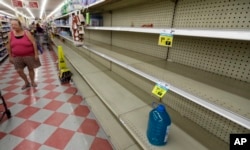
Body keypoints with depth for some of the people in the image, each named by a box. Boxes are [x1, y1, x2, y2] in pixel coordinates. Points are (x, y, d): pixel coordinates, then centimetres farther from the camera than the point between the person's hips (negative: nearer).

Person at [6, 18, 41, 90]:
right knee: (19, 71, 6)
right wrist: (10, 56, 6)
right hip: (17, 56, 3)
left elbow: (34, 43, -10)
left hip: (29, 55, -3)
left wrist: (36, 54, -14)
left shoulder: (26, 32, -9)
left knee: (31, 69, 9)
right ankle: (26, 82, 29)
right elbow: (9, 46, 6)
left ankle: (32, 82, 31)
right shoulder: (10, 34, -1)